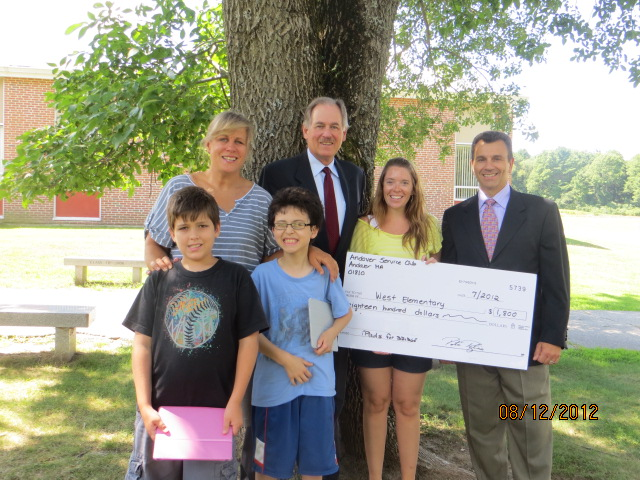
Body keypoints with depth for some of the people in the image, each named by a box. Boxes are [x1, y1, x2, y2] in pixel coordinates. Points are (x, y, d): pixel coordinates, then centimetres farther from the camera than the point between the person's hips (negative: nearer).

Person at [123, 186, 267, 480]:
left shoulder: (235, 278, -3)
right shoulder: (159, 281, 2)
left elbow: (248, 341, -3)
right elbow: (142, 345, 2)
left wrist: (235, 402, -7)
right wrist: (144, 406, -4)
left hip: (215, 411, -2)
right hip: (160, 411, 2)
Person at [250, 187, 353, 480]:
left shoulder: (325, 275, 0)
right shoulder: (263, 275, -8)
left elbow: (345, 313, 14)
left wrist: (332, 332, -7)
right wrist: (285, 359, -15)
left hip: (318, 383, 2)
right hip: (274, 383, -2)